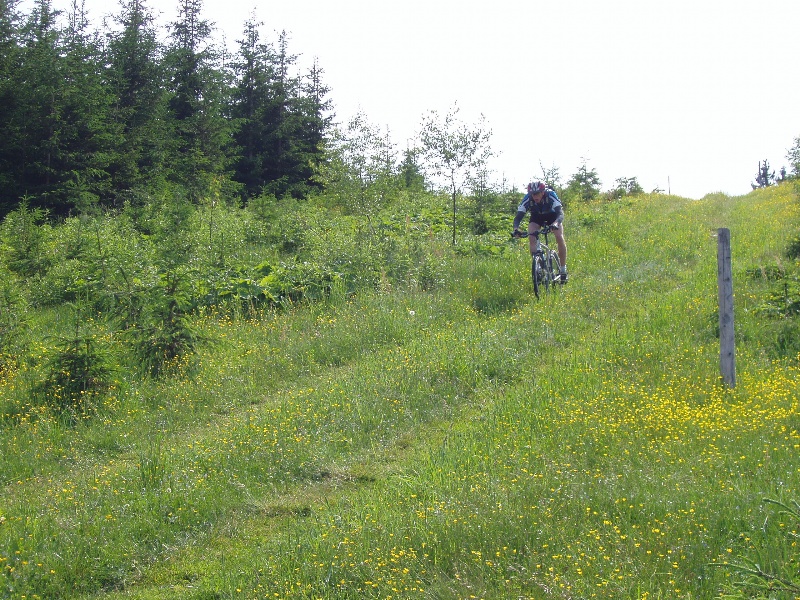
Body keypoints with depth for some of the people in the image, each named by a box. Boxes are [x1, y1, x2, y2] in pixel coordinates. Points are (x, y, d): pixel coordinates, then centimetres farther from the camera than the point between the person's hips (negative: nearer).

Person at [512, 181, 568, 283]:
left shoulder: (551, 196, -36)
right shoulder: (527, 199, -32)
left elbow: (560, 213, -44)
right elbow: (518, 217, -34)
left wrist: (555, 224, -65)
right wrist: (516, 229, -55)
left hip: (552, 215, -1)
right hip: (536, 217, 2)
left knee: (560, 238, -20)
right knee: (532, 238, -24)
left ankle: (563, 269, -7)